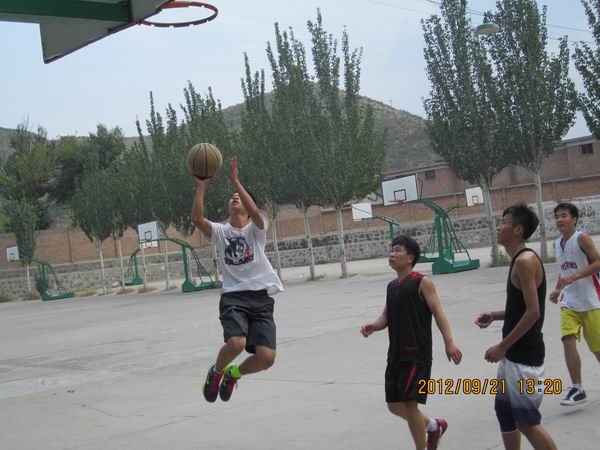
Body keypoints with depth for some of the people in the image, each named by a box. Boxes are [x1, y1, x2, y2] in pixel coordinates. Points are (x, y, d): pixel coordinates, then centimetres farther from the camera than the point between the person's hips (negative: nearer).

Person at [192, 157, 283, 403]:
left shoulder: (256, 229, 6)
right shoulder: (221, 231, 9)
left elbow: (254, 212, -19)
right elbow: (197, 218, -11)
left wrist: (236, 181, -18)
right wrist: (201, 187, -13)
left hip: (261, 297, 1)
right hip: (233, 297, 0)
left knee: (266, 357, -11)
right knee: (236, 343, -28)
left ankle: (233, 374, 23)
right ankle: (216, 371, 8)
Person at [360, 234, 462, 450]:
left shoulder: (422, 282, -6)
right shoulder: (392, 286, 15)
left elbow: (438, 312, -13)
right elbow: (386, 316, 16)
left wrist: (449, 342, -23)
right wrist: (372, 326, -6)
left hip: (416, 354, -8)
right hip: (396, 354, 8)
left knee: (409, 404, -8)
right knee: (394, 405, 11)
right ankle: (433, 426, 35)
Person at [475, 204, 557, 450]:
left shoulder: (525, 260, -18)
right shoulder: (519, 260, 13)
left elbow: (533, 312, -23)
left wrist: (503, 346, -19)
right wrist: (494, 316, 8)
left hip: (525, 355, -10)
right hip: (514, 354, 10)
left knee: (527, 421, -5)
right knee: (504, 410, 18)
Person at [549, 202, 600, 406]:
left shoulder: (582, 238, -11)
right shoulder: (557, 244, 10)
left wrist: (574, 277, -26)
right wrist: (558, 289, 6)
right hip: (569, 303, 5)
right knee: (568, 341, -14)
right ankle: (577, 389, -9)